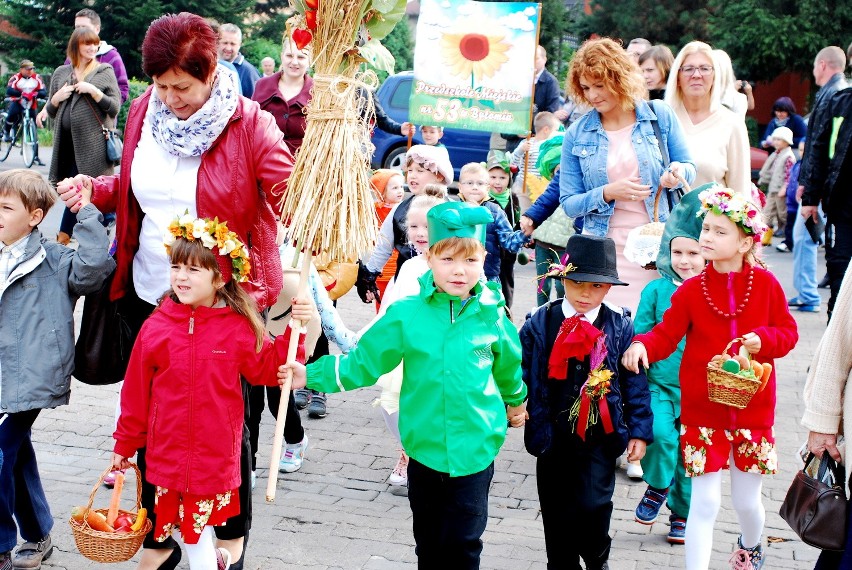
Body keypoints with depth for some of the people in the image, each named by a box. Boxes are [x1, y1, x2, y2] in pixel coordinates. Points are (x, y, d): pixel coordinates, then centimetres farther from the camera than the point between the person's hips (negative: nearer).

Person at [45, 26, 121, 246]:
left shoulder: (105, 72, 4)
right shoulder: (60, 73, 14)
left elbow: (115, 107, -3)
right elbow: (50, 111, 19)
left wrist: (94, 91, -15)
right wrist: (56, 98, -2)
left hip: (93, 144, -4)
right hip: (67, 143, 4)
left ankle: (63, 236, 3)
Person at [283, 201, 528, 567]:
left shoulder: (491, 316, -4)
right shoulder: (406, 315, -6)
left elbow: (508, 364, 15)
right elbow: (363, 362, -1)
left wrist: (516, 401, 32)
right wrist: (312, 375, -10)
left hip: (475, 450, -1)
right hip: (424, 449, 1)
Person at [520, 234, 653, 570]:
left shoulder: (620, 327, -4)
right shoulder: (540, 323, -5)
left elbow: (635, 382, 0)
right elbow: (520, 374, 0)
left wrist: (639, 431, -1)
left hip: (600, 436, -1)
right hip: (552, 436, 2)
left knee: (592, 504, -9)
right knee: (555, 510, 11)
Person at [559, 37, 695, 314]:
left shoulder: (660, 115, 3)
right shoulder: (577, 135, 4)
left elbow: (689, 168, 10)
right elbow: (568, 203, 5)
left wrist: (677, 172, -13)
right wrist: (607, 193, -13)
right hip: (605, 253, 0)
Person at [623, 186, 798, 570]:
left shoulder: (765, 284, -4)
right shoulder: (691, 290, -4)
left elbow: (788, 332, 3)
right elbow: (666, 333, -9)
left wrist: (762, 339, -17)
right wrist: (641, 345, -30)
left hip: (752, 411, 1)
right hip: (702, 412, -1)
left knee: (747, 500, 15)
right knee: (705, 502, -1)